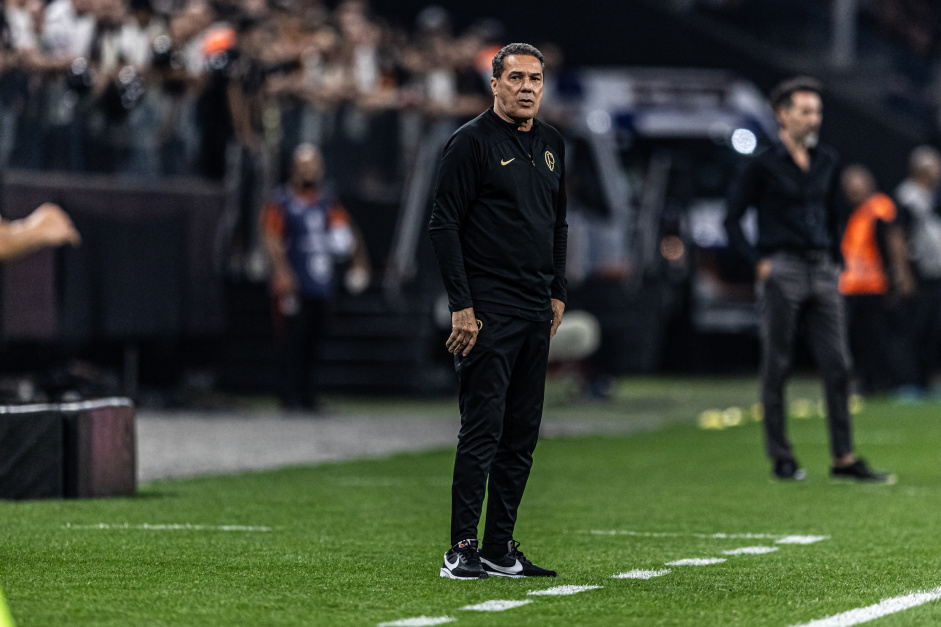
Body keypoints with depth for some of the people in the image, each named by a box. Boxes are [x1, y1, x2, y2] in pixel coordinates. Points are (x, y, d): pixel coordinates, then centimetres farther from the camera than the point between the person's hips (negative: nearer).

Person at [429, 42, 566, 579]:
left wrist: (558, 292, 17)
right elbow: (444, 225, -9)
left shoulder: (552, 144, 15)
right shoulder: (473, 142, -7)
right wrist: (462, 305, -15)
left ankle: (500, 547, 13)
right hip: (488, 311, -7)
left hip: (537, 312, 7)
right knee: (483, 428, -10)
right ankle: (463, 550, -8)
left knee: (522, 434, 7)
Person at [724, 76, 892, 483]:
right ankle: (782, 460, 5)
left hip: (822, 271, 5)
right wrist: (757, 262, -9)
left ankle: (844, 459, 1)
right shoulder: (763, 165, -3)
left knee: (837, 365, -1)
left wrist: (836, 261, 15)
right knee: (776, 368, 0)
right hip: (781, 272, -5)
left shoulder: (828, 162, 13)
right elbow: (732, 220, -1)